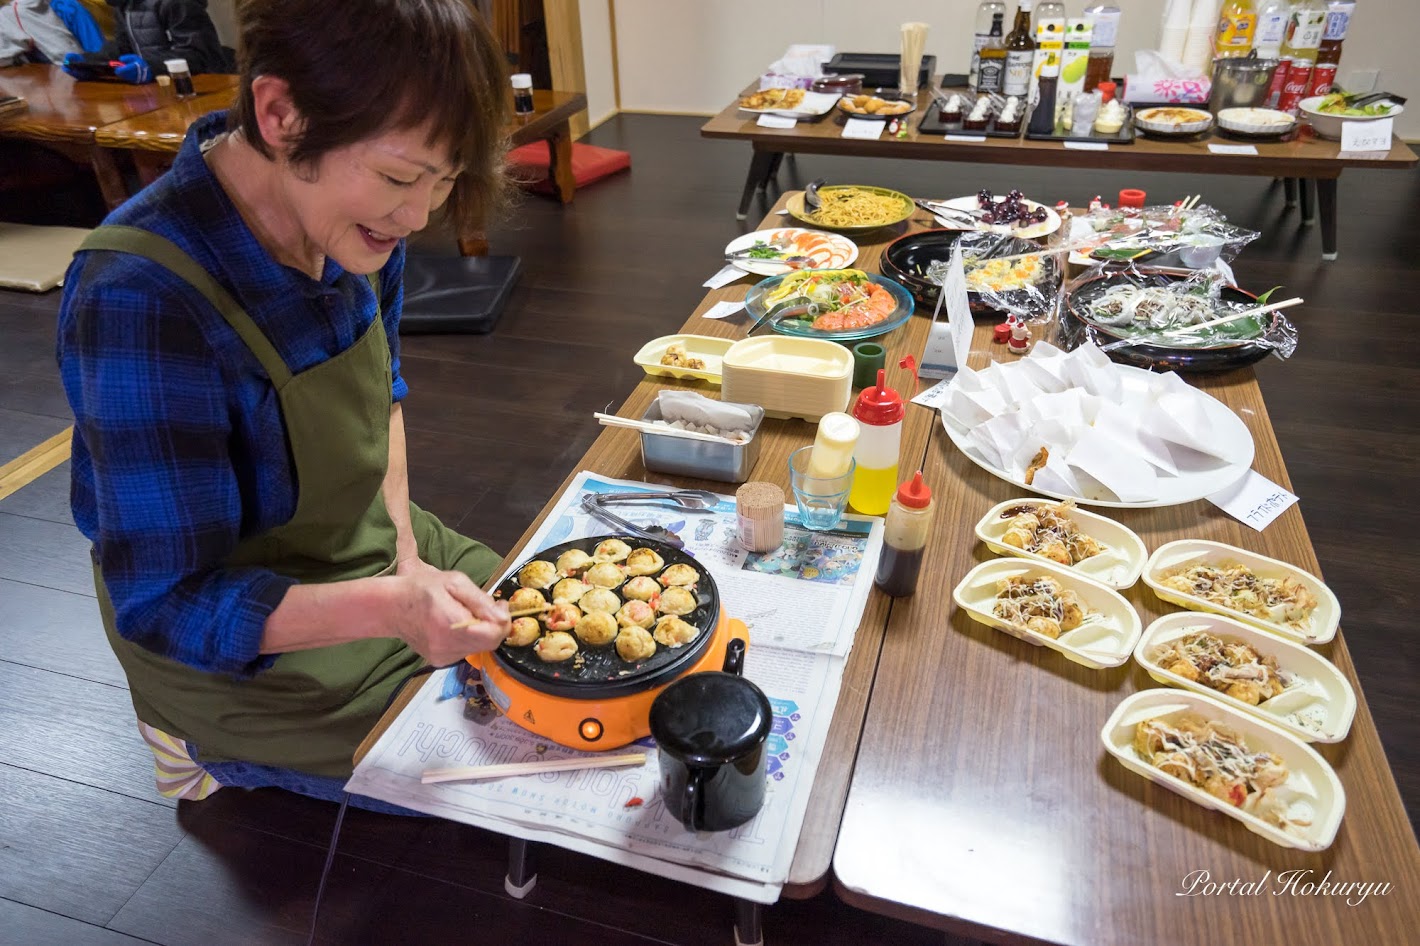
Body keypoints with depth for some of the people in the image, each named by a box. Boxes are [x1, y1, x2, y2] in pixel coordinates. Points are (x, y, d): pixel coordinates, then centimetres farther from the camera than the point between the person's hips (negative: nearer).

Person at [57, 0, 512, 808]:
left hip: (368, 558, 7)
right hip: (254, 654, -6)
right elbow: (167, 604, -27)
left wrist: (405, 549, -5)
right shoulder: (141, 301, -34)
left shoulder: (345, 211, -12)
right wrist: (391, 606, -40)